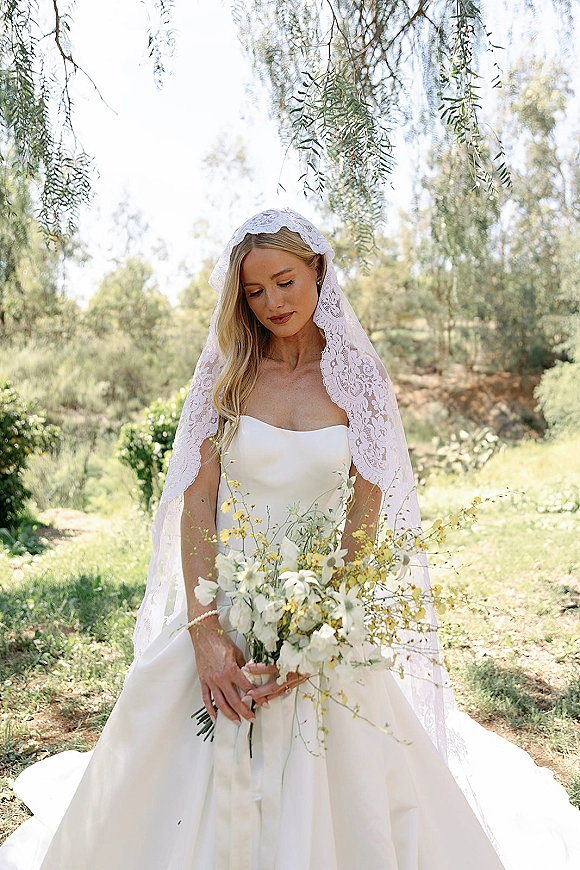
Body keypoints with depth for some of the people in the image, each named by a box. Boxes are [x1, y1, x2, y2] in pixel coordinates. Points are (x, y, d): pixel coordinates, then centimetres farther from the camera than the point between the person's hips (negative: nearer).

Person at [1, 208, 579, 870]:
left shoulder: (357, 380, -1)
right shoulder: (225, 375, 0)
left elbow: (366, 518, -5)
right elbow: (196, 505, -5)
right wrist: (206, 634, -15)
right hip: (226, 599, 1)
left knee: (336, 790, 5)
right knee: (199, 785, 9)